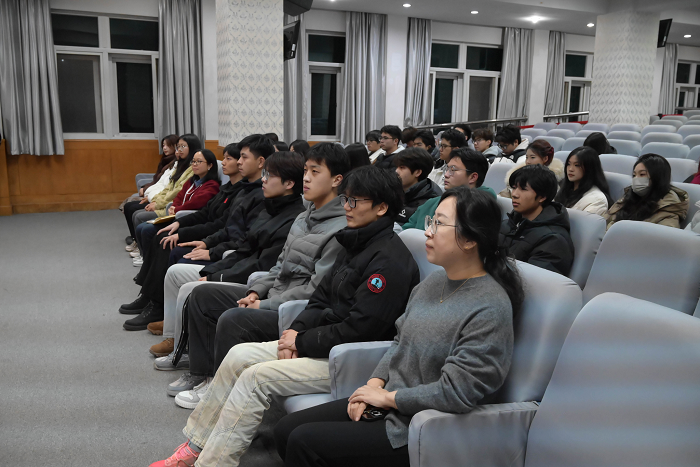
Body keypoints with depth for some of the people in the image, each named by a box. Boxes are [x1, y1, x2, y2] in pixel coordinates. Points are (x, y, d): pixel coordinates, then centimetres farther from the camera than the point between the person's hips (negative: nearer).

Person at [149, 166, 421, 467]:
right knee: (239, 355, 1)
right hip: (328, 343, 9)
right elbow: (322, 298, 15)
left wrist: (302, 343, -14)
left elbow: (361, 328, -23)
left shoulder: (390, 259, -19)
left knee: (256, 377, -19)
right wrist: (297, 330, -3)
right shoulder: (355, 245, 11)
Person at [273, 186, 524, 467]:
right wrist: (374, 385, -1)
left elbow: (455, 393, -25)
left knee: (302, 443, -13)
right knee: (285, 430, 5)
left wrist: (388, 397, -16)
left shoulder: (490, 309, -22)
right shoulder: (434, 281, 6)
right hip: (385, 403, 8)